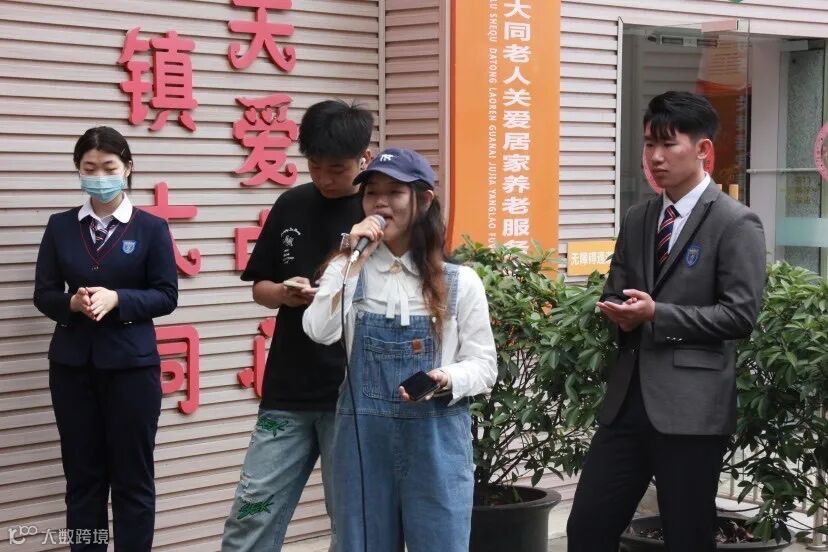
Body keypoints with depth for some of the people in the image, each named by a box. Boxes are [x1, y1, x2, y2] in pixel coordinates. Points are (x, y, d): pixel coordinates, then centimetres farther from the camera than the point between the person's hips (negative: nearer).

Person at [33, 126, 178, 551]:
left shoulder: (151, 228, -1)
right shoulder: (60, 227, 6)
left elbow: (166, 296, -3)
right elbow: (44, 294, 5)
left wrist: (116, 299, -19)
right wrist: (73, 303, -17)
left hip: (132, 365, -2)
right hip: (72, 365, 2)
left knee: (133, 476, 4)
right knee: (82, 476, 8)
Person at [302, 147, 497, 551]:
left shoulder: (460, 281, 1)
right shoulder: (348, 269, 6)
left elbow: (483, 365, 2)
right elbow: (320, 332, -12)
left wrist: (447, 380, -19)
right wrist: (352, 262, -14)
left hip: (436, 437, -1)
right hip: (363, 434, 2)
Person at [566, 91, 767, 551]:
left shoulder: (736, 223, -6)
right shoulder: (637, 220, 15)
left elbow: (741, 315, -12)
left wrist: (656, 315, -18)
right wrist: (621, 314, -3)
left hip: (692, 405, -6)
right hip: (628, 397, 6)